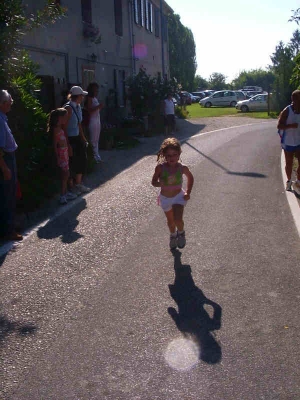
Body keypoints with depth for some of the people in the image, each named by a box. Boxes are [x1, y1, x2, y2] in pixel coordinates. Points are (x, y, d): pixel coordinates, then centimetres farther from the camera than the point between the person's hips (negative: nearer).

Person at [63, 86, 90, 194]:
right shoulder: (68, 108, -20)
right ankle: (71, 186, 18)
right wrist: (68, 145, -22)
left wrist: (83, 138, 16)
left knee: (82, 160, 14)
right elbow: (64, 128, -21)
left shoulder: (78, 107, 7)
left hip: (77, 138, 9)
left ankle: (78, 184, 28)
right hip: (70, 139, -9)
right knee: (72, 163, 2)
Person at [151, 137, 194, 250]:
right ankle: (173, 235, 52)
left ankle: (181, 233, 19)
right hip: (165, 198, 1)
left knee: (178, 220, -16)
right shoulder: (160, 167, -23)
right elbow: (154, 182, -14)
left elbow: (190, 178, 1)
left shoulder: (182, 168, -19)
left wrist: (188, 193, -3)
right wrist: (161, 183, -36)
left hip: (179, 196, -1)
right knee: (170, 221, 20)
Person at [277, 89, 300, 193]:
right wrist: (291, 125, -28)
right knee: (289, 163, 11)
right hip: (288, 141, -3)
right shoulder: (286, 111, -12)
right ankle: (289, 181, 30)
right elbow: (279, 126, -14)